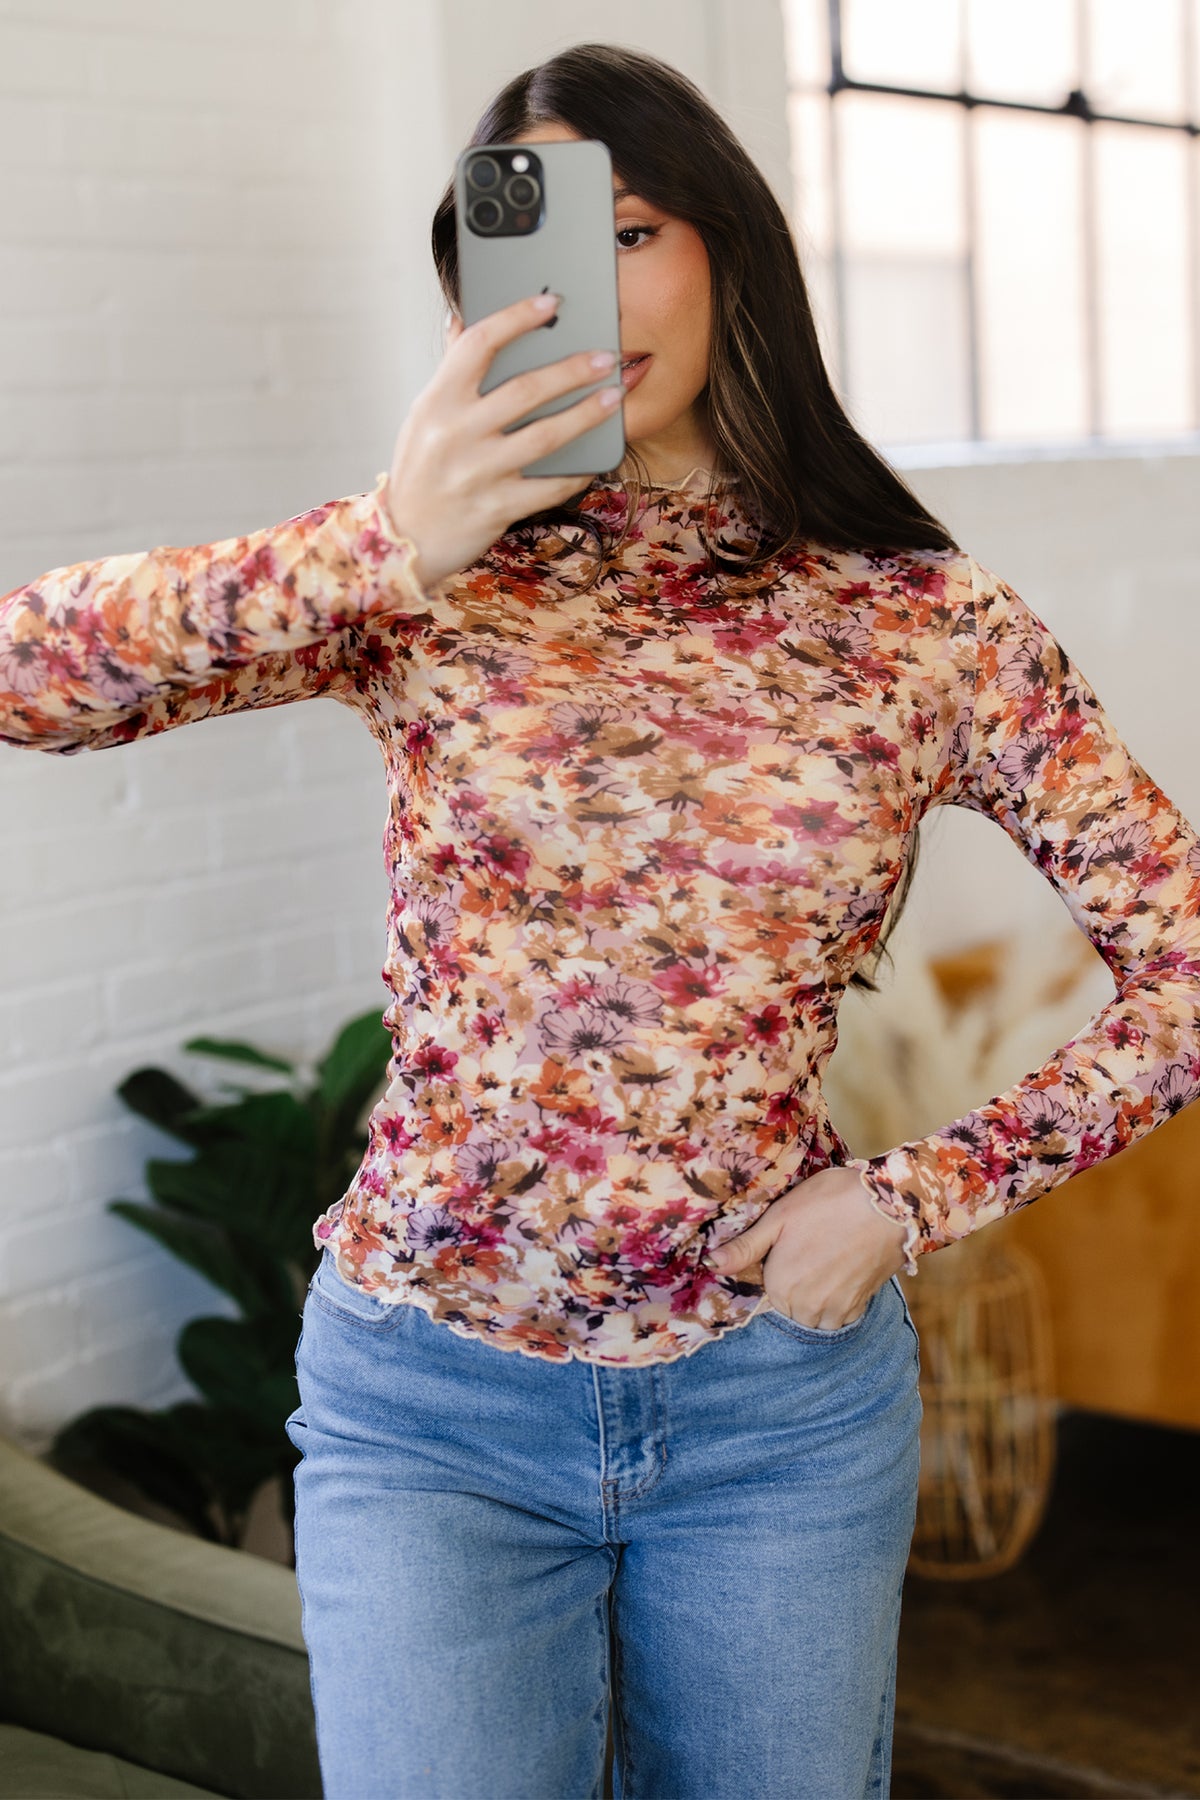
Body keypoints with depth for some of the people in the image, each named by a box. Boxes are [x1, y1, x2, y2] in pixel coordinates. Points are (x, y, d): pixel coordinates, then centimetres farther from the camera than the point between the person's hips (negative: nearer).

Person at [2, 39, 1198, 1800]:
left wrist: (919, 1193, -6)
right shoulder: (430, 576, -4)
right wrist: (387, 544, -26)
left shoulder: (927, 627, -4)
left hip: (783, 1397, 1)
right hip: (430, 1402, -1)